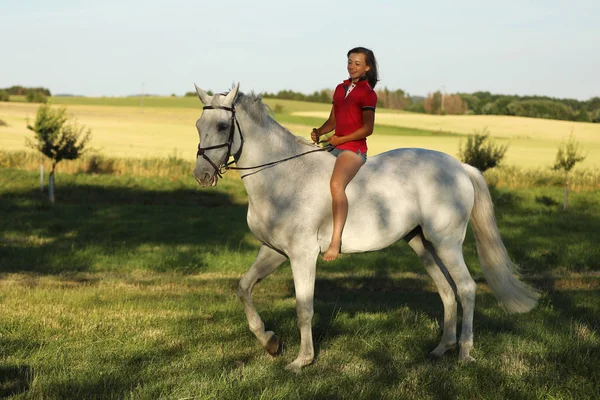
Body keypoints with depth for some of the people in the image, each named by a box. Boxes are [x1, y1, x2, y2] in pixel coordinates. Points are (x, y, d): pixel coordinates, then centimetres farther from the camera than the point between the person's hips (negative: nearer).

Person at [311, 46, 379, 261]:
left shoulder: (367, 93, -5)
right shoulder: (340, 89, 17)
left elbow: (368, 128, -11)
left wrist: (340, 139, -16)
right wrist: (319, 132, -2)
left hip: (354, 149, -9)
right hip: (335, 147, 9)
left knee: (336, 184, -34)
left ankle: (336, 241, -38)